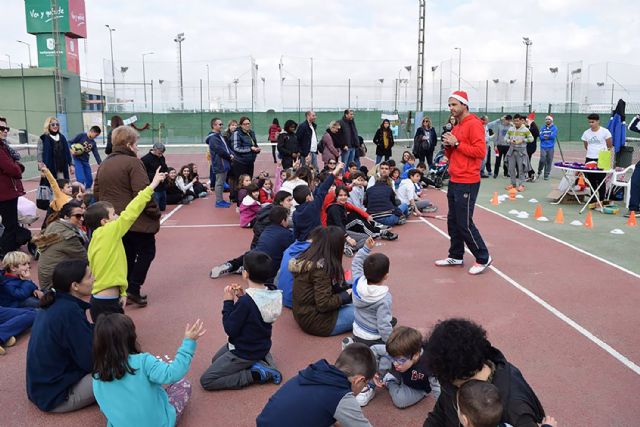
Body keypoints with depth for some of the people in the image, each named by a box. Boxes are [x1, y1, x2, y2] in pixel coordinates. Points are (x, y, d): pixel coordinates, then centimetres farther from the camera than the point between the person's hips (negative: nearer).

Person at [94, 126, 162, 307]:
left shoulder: (104, 165, 12)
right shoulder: (133, 162, -14)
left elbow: (97, 192, 19)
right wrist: (155, 213, -14)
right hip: (136, 220, -8)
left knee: (127, 255, 17)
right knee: (146, 251, 7)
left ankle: (124, 292, 19)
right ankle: (133, 289, -2)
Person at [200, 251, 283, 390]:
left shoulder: (246, 302, -32)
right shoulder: (271, 295, -8)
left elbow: (230, 329, -23)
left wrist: (228, 301, -17)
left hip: (245, 353, -8)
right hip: (262, 346, 8)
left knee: (206, 380, 0)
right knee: (216, 359, 29)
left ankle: (256, 374, -6)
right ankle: (261, 360, 11)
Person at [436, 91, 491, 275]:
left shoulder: (474, 125, -10)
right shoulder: (456, 127, 17)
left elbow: (480, 151, -20)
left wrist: (457, 143, -17)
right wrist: (448, 146, 1)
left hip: (467, 183, -9)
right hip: (454, 181, 9)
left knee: (464, 224, -6)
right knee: (452, 221, 12)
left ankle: (483, 258, 7)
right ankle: (456, 256, 23)